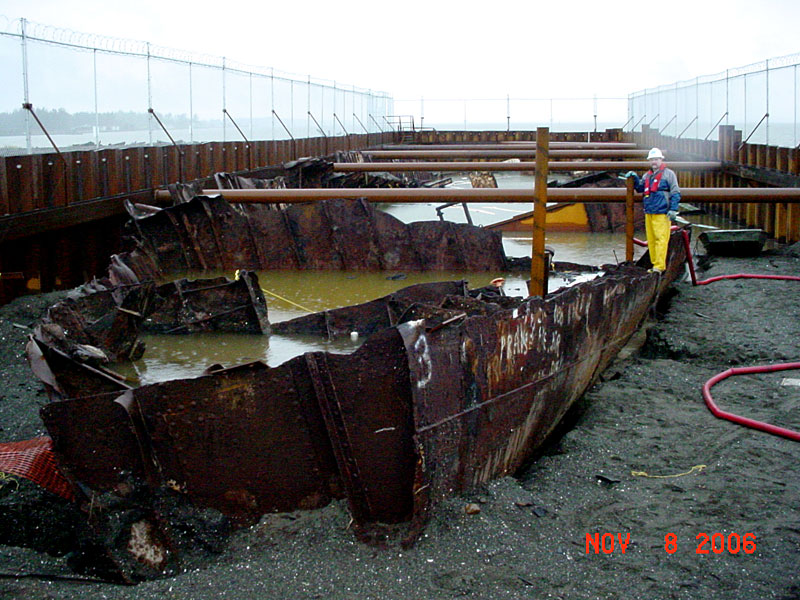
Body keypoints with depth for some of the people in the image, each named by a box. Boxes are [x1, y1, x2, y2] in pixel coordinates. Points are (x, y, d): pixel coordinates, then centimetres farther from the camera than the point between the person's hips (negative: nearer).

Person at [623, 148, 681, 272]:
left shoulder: (668, 174, 1)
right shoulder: (647, 175, 19)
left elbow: (675, 193, -2)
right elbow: (640, 188, 29)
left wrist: (673, 209, -11)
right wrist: (635, 178, 12)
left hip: (662, 214, -7)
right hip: (649, 213, 7)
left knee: (661, 239, -10)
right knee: (651, 240, 7)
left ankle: (659, 266, -12)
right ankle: (654, 264, 14)